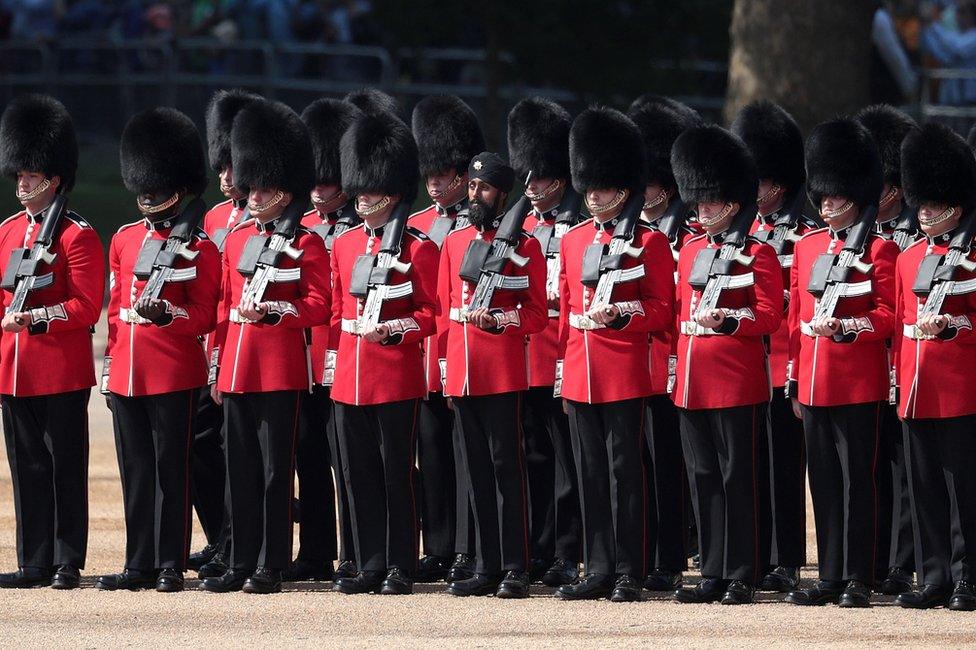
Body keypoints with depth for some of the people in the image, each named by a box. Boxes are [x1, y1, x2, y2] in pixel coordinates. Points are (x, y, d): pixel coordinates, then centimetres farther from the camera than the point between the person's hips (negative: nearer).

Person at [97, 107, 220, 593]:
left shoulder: (197, 247, -4)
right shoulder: (124, 240, 13)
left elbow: (205, 317, -5)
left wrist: (167, 313, -23)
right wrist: (109, 361, 14)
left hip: (174, 371, -5)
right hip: (127, 371, 5)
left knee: (170, 467, -2)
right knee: (135, 469, 8)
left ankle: (171, 565, 3)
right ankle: (139, 565, 13)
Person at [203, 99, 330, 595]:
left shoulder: (305, 244, -3)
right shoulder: (237, 238, 14)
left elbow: (318, 306, -7)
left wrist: (272, 309, -21)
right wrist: (218, 364, 15)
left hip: (280, 368, -6)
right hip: (237, 367, 6)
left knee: (275, 468, -1)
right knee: (241, 468, 8)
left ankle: (271, 567, 2)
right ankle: (241, 563, 12)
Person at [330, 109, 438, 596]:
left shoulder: (417, 249, -5)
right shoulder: (344, 246, 12)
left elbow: (429, 316, -5)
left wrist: (390, 330, -19)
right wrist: (336, 362, 13)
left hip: (397, 378, -6)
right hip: (350, 378, 6)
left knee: (397, 473, -1)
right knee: (360, 475, 7)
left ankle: (400, 568, 5)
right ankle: (371, 567, 13)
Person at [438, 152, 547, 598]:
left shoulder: (523, 245, -1)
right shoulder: (454, 243, 14)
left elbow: (536, 314, -1)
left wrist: (499, 321, -19)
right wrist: (444, 367, 12)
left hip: (503, 372, -5)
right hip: (462, 373, 5)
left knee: (506, 466, -5)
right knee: (477, 471, 8)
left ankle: (515, 570, -3)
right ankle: (487, 568, 12)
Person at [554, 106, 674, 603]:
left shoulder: (649, 241, -3)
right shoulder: (573, 242, 13)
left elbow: (662, 310, -3)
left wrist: (620, 315, -19)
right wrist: (563, 366, 13)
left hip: (625, 373, -6)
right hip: (580, 373, 6)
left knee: (624, 469, -3)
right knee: (590, 472, 7)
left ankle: (629, 574, 1)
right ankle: (598, 571, 12)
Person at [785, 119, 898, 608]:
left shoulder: (879, 250, -3)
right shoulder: (807, 247, 12)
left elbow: (888, 316, -6)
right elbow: (795, 319, 14)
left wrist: (846, 325, -22)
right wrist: (794, 381, 12)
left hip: (858, 384, -5)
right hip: (814, 382, 6)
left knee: (857, 479, -3)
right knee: (824, 481, 8)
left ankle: (858, 580, 1)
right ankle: (830, 577, 14)